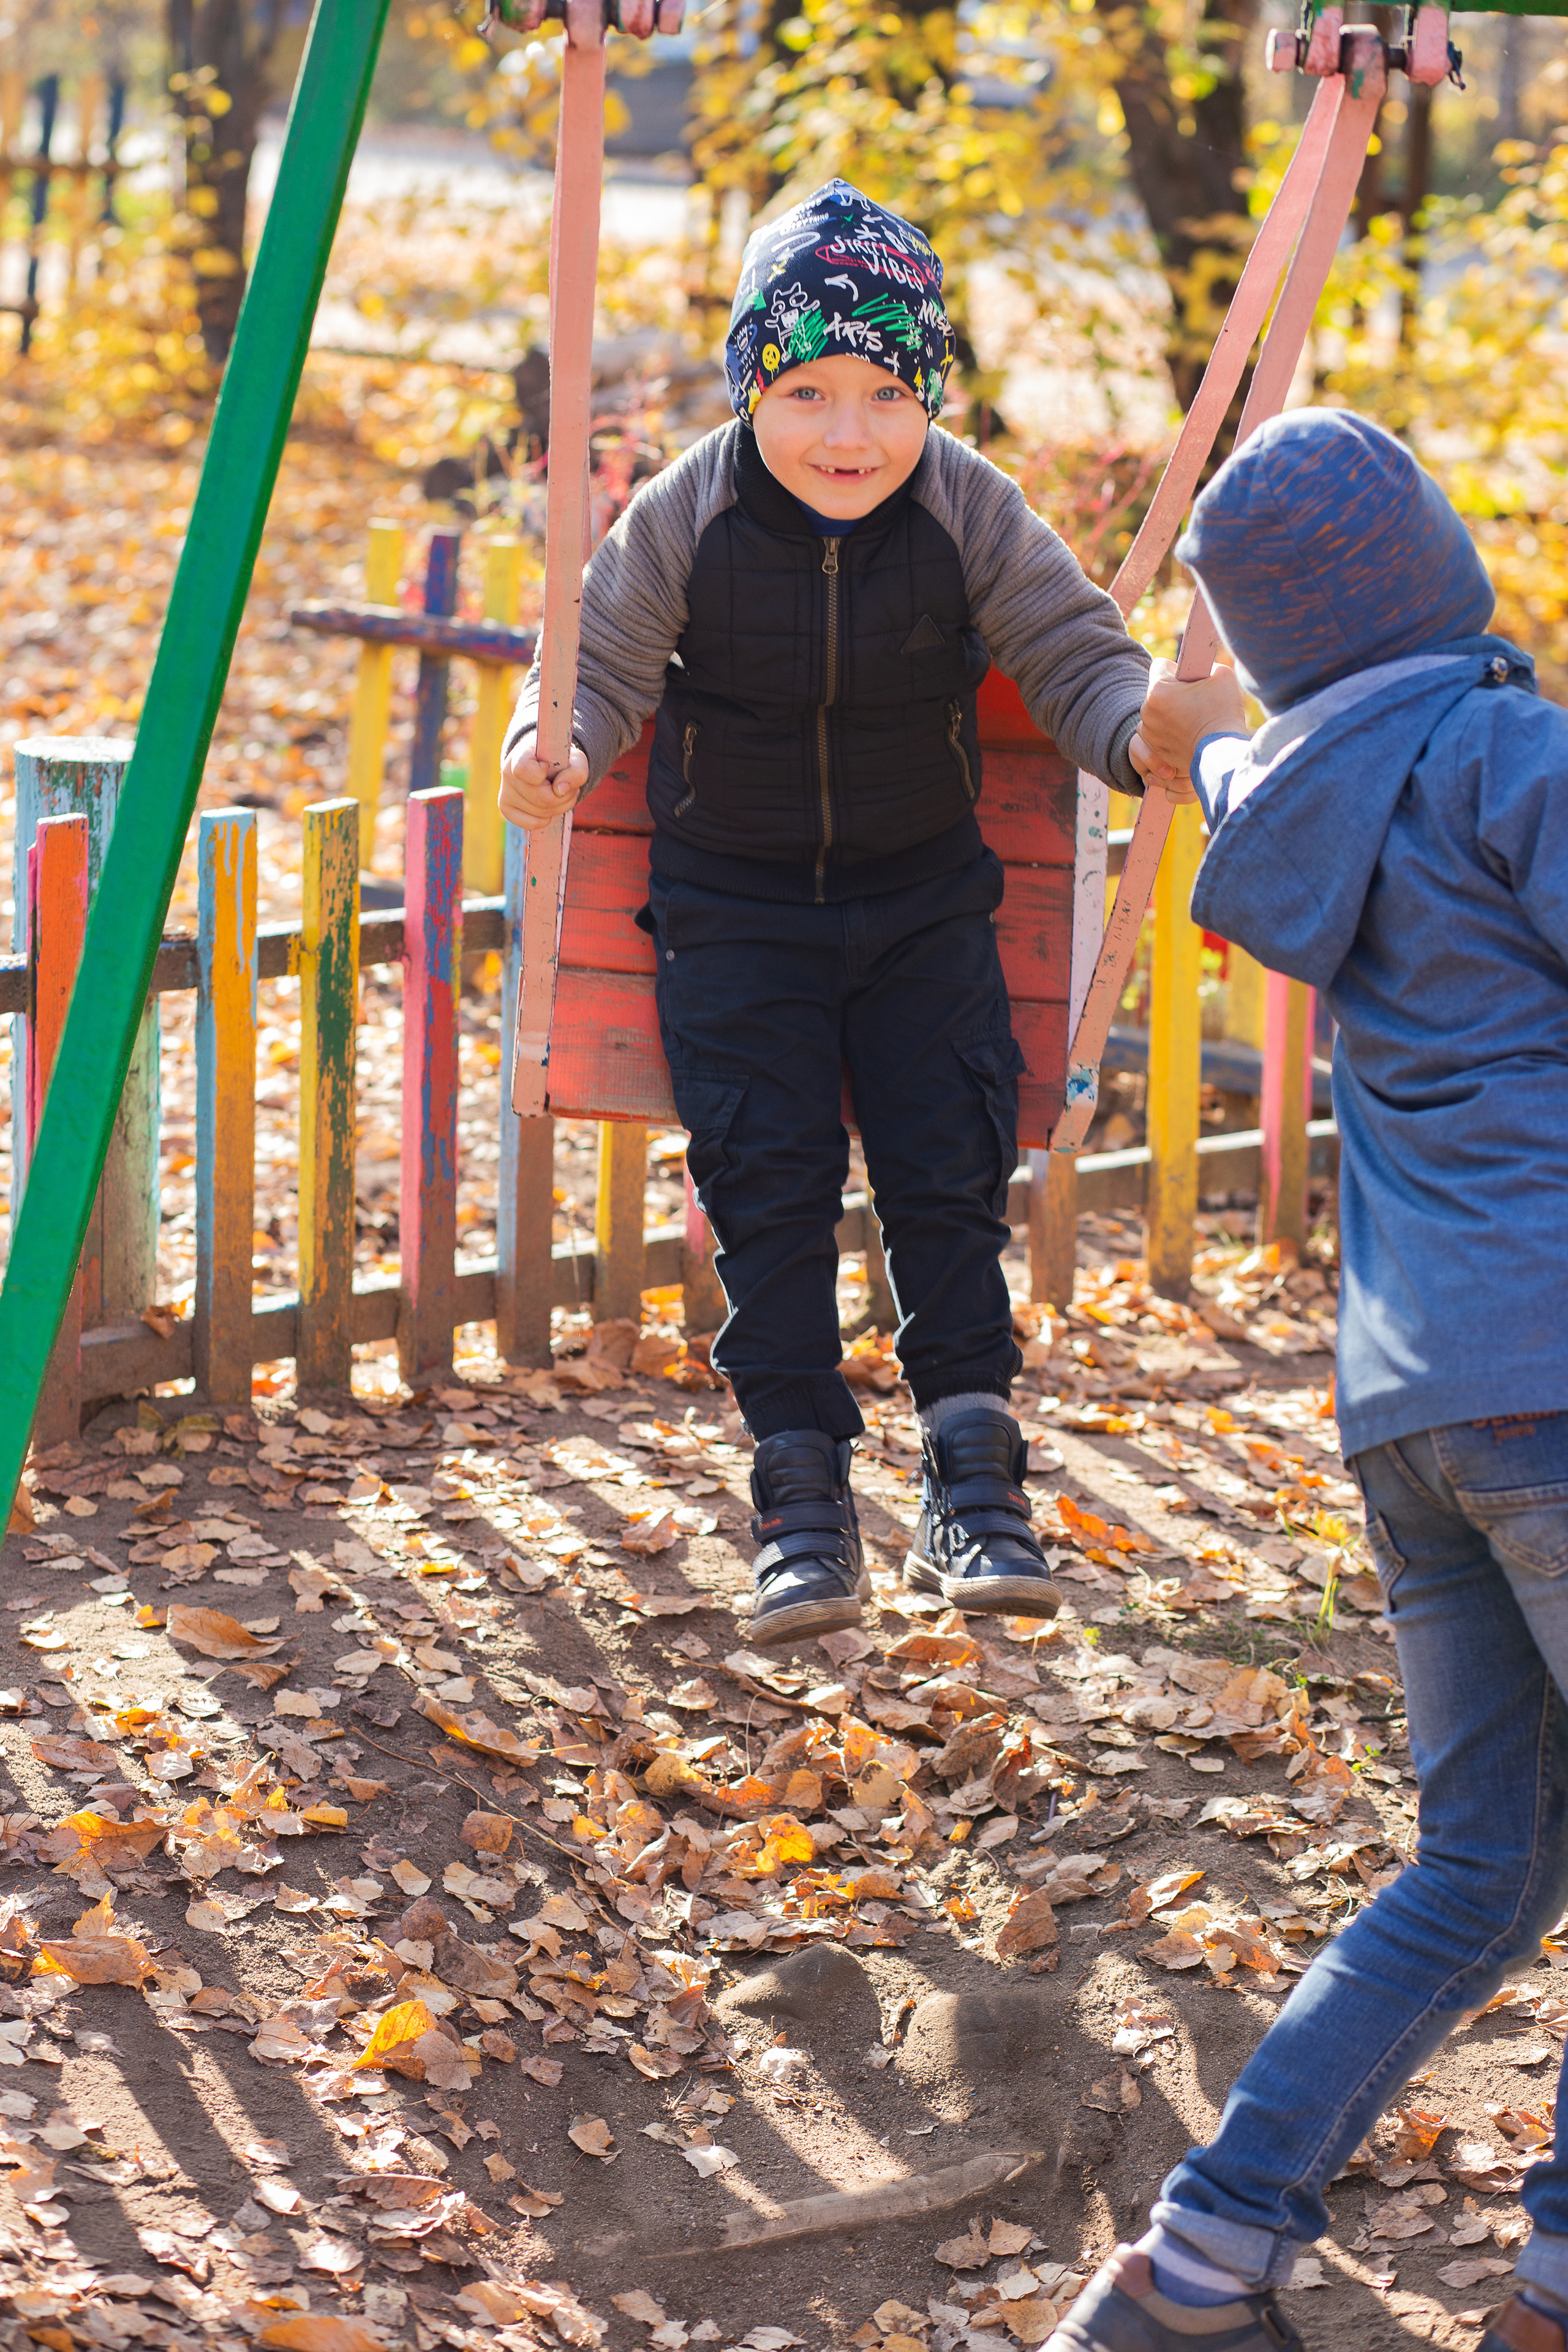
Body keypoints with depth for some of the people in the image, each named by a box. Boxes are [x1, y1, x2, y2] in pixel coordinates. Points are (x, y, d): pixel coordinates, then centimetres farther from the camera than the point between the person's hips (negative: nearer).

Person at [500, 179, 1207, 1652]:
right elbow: (601, 664, -7)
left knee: (948, 1172, -7)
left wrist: (1142, 733, -31)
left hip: (923, 905, 1)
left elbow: (1074, 653, -10)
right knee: (769, 1186, -7)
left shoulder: (970, 512, -11)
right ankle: (803, 1500, -1)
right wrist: (551, 747, -29)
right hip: (735, 910, 0)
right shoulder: (683, 520, -13)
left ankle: (973, 1480, 1)